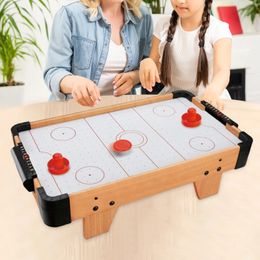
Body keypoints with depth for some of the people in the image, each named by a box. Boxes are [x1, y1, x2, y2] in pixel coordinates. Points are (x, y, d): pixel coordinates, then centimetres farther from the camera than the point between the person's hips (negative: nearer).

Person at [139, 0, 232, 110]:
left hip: (208, 101, -1)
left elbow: (222, 71, -26)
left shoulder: (218, 29, -11)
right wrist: (147, 63, -20)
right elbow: (153, 62, 5)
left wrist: (212, 91, -49)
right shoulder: (163, 25, 0)